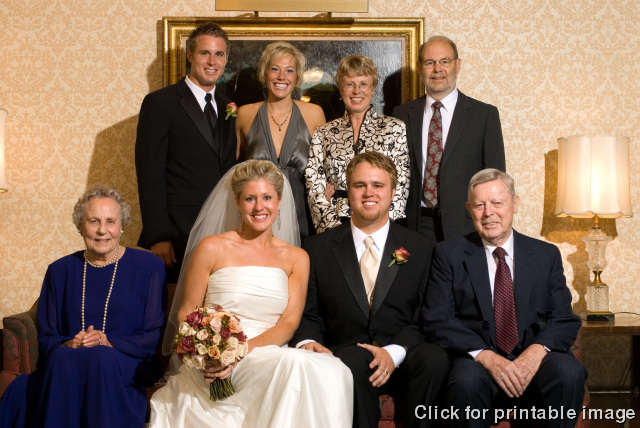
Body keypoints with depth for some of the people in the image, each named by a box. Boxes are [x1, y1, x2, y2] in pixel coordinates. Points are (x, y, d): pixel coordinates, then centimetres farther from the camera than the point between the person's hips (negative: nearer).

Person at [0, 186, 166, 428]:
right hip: (63, 367, 2)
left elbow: (154, 335, 2)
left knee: (98, 358, -36)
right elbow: (45, 338, 12)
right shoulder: (60, 271, 16)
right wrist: (67, 345, -11)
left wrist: (110, 343, -15)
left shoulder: (148, 267, 7)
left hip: (126, 367, -2)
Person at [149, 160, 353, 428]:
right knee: (294, 365, -34)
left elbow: (289, 322, 3)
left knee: (331, 372, -31)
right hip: (215, 365, -3)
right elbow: (185, 314, 6)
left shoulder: (296, 258, 12)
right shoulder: (212, 248, 5)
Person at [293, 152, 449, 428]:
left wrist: (393, 352, -16)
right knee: (354, 363, -35)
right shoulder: (318, 248, 12)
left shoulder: (420, 248, 10)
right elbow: (308, 315, 12)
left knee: (435, 359, -32)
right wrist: (308, 342, -11)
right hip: (344, 354, 0)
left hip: (402, 357, 1)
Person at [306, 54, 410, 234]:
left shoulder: (395, 129, 8)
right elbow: (315, 190, 7)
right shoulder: (323, 134, 12)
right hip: (337, 226, 1)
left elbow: (400, 186, 3)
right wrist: (335, 229, -6)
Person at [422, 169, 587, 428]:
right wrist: (486, 356, -17)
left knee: (569, 372, -30)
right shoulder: (449, 255, 7)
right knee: (467, 380, -36)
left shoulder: (546, 255, 13)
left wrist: (538, 350, -15)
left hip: (533, 359, 2)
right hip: (476, 360, -2)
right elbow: (437, 321, -2)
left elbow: (564, 320, 8)